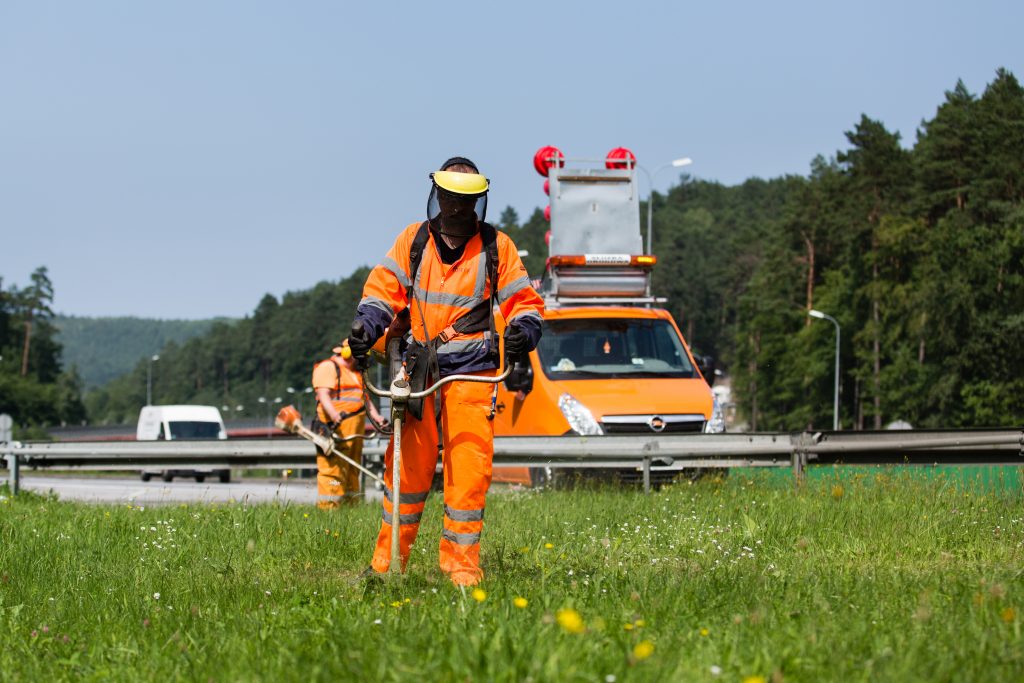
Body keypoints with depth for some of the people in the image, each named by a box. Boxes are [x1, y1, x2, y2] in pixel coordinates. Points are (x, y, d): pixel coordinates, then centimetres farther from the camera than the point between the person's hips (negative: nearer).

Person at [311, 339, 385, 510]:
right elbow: (323, 394, -15)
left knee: (352, 469, 8)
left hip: (355, 430, 9)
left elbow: (365, 398, 29)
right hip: (336, 427, -9)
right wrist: (334, 415, -31)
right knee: (334, 468, -14)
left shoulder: (356, 373, 27)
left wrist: (377, 417, 14)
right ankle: (328, 507, -17)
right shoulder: (328, 367, -3)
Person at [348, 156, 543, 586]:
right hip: (419, 371, 2)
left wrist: (522, 331, -13)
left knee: (469, 471, -8)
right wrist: (366, 325, -10)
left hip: (473, 373, -2)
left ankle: (461, 566, -2)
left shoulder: (496, 248, 6)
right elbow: (384, 288, 8)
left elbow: (523, 301, 9)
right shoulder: (412, 241, 10)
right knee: (406, 466, 3)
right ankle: (388, 561, 13)